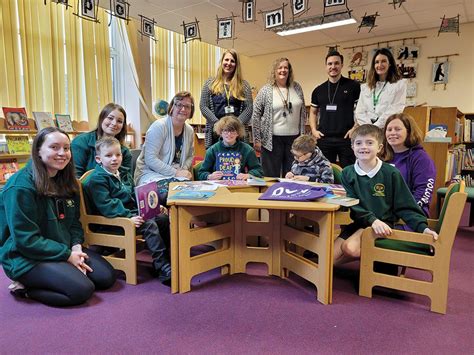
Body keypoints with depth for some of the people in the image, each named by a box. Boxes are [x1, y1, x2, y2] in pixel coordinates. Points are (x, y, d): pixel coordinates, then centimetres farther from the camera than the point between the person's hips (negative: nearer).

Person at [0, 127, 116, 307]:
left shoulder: (66, 183, 5)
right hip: (27, 257, -8)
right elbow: (26, 240, -21)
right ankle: (24, 286, 0)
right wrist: (67, 255, -19)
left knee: (107, 277, -1)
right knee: (83, 290, -23)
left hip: (66, 249, 8)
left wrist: (76, 246, -8)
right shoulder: (20, 186, -19)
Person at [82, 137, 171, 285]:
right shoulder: (97, 179, -11)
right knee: (149, 225, -28)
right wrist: (128, 217, -30)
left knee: (163, 218, -1)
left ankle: (166, 258, 4)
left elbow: (131, 195, 25)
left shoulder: (117, 174, 19)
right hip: (113, 220, -9)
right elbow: (106, 206, -21)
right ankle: (162, 268, -27)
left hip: (131, 213, 10)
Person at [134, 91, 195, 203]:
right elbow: (150, 160, -20)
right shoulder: (159, 126, -14)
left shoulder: (189, 130, 6)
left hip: (175, 174, 6)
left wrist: (183, 170, -3)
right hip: (150, 173, -5)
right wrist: (175, 173, -21)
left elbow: (190, 156, 19)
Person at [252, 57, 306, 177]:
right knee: (272, 176, 3)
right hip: (272, 139, -3)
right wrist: (257, 139, -6)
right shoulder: (265, 90, -3)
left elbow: (303, 113, 13)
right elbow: (256, 116, -3)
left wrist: (303, 135, 8)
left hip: (294, 138, 4)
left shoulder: (297, 88, 8)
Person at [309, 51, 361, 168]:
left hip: (346, 138, -3)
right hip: (324, 139, 3)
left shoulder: (353, 86, 0)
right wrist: (314, 130, 5)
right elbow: (313, 112, 20)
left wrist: (355, 129, -11)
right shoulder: (318, 90, 11)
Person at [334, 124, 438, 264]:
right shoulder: (347, 173, 2)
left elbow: (405, 206, -1)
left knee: (349, 247, -30)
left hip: (383, 223, -3)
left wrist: (423, 227, -16)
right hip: (357, 223, 4)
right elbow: (352, 206, -7)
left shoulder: (391, 173, -3)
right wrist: (372, 220, -24)